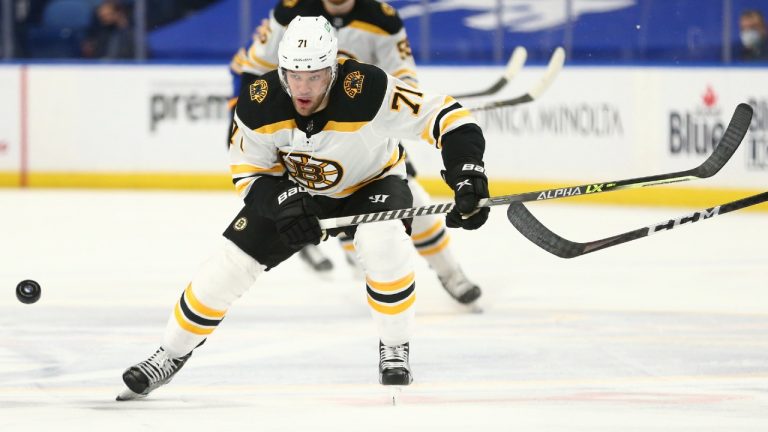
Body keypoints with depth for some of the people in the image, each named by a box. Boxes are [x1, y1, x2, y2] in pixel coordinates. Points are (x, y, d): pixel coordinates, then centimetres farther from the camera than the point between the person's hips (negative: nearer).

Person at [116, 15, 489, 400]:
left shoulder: (369, 92, -38)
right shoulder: (259, 103, -27)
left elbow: (444, 116, -34)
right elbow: (248, 170, -13)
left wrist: (467, 174, -46)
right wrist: (282, 200, -32)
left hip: (371, 183, -2)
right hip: (293, 189, 2)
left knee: (384, 243, -33)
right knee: (230, 264, -6)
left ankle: (395, 349, -9)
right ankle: (171, 355, 15)